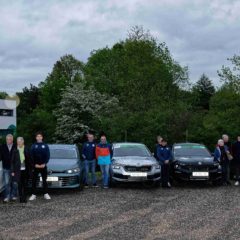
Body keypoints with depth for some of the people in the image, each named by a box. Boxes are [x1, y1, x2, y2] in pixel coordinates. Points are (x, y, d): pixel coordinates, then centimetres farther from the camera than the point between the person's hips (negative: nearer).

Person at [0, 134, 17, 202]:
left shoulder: (16, 147, -3)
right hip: (6, 168, 1)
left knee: (14, 183, 6)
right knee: (6, 183, -3)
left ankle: (13, 196, 17)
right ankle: (6, 197, 1)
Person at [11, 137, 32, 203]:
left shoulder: (27, 150, 1)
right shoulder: (15, 151, 0)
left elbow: (30, 160, 5)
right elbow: (12, 161, 3)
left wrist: (30, 170, 1)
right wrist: (12, 171, -2)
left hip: (25, 170, 1)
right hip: (18, 170, 0)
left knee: (25, 185, 4)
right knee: (20, 185, 1)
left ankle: (24, 198, 13)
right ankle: (21, 198, 9)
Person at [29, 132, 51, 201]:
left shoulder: (45, 145, 5)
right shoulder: (33, 146, 4)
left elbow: (48, 155, 1)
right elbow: (31, 156, 1)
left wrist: (44, 163, -10)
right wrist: (35, 164, -10)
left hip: (43, 166, 0)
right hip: (35, 166, 0)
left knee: (44, 180, 5)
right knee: (34, 180, -1)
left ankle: (46, 194, 12)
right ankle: (33, 194, 3)